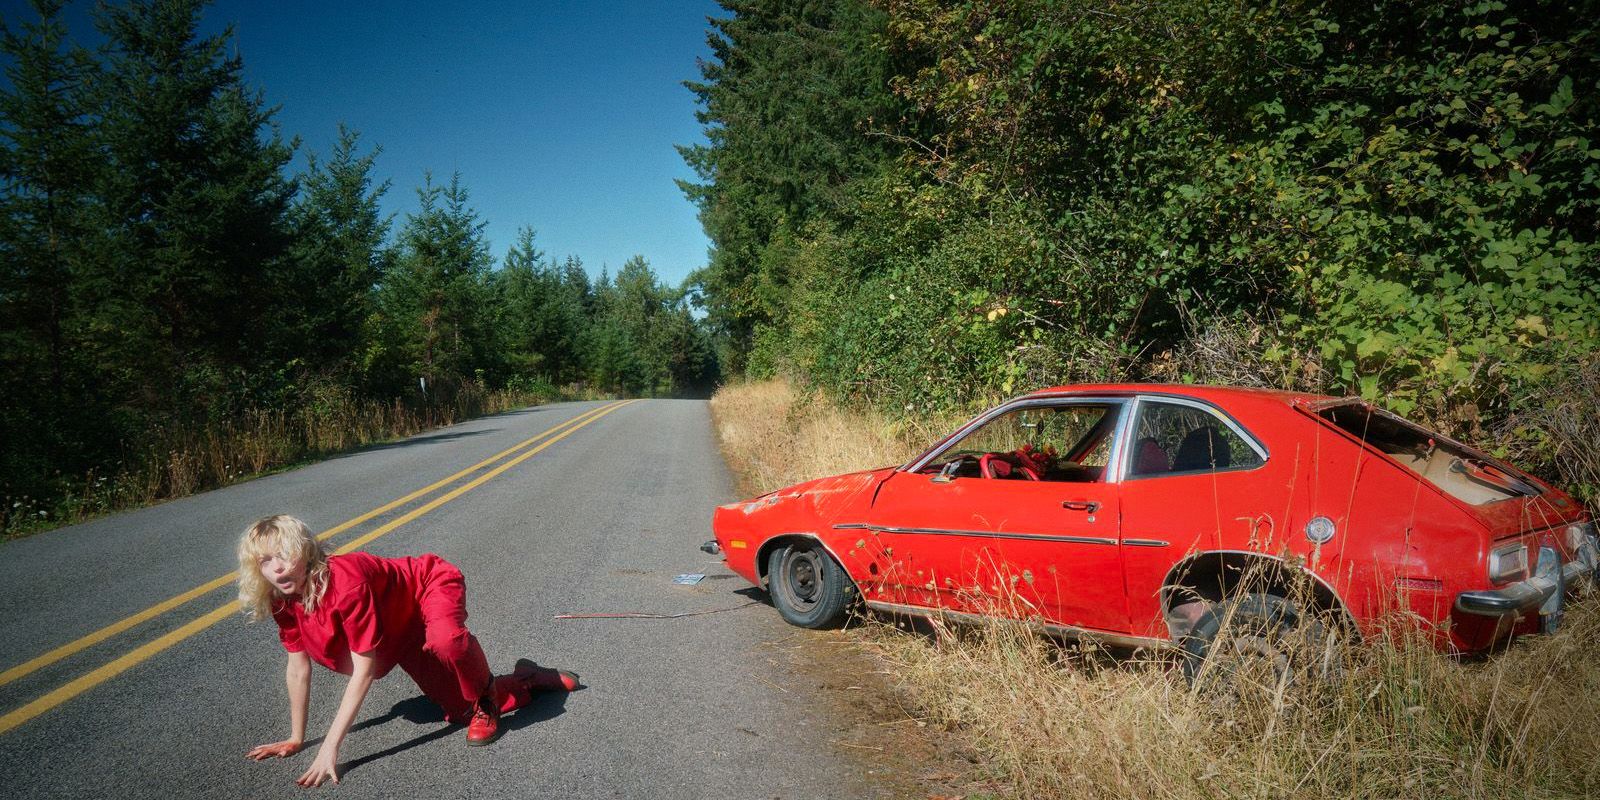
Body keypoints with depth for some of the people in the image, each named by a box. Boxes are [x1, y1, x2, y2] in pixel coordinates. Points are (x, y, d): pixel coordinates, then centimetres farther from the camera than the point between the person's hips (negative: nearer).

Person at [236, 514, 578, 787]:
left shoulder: (345, 582, -37)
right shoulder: (283, 601, -16)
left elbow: (364, 670, -35)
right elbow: (298, 669, -3)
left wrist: (330, 748, -35)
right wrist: (295, 739, 2)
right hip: (401, 637, 7)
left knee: (445, 639, -44)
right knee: (462, 710, 5)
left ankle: (486, 691, -12)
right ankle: (530, 679, 32)